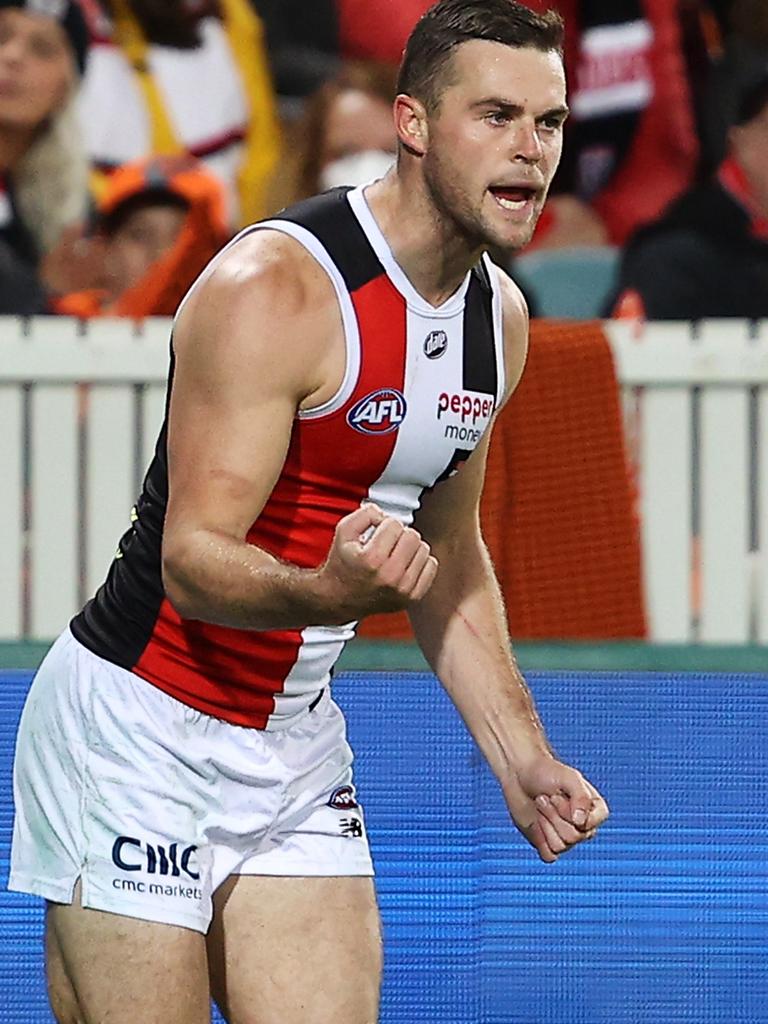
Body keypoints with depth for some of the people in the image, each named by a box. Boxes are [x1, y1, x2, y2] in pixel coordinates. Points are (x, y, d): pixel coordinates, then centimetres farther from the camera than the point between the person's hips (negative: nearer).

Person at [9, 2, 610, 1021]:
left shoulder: (499, 317, 7)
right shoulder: (270, 287, -20)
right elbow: (192, 559, -24)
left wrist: (523, 759, 14)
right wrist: (323, 592, -44)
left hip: (296, 746, 7)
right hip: (140, 729, -7)